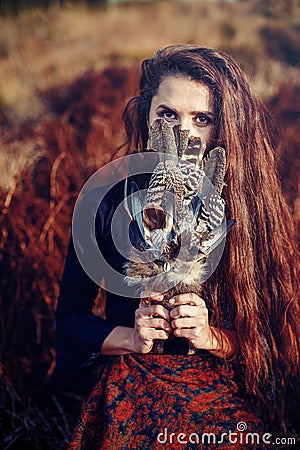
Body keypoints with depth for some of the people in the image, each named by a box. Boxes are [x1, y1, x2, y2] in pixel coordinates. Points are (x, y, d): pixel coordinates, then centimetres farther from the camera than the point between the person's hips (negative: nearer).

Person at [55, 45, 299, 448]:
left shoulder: (251, 205, -9)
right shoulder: (111, 201, -7)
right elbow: (70, 317, 0)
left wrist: (212, 336, -21)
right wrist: (132, 338, -15)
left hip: (225, 414, 0)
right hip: (130, 410, 1)